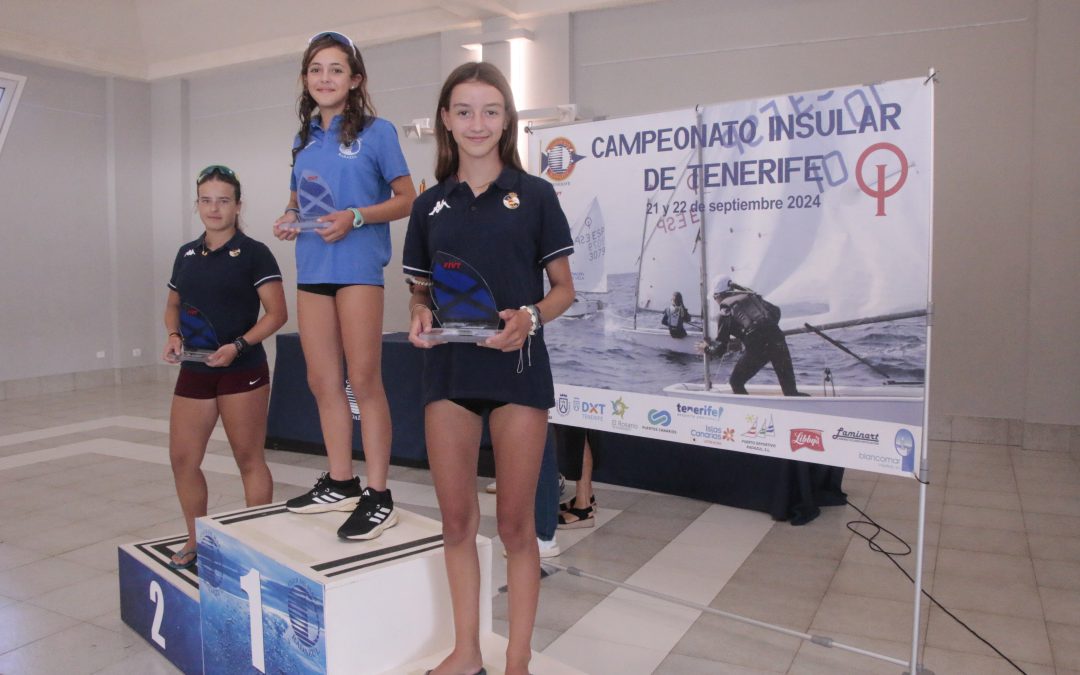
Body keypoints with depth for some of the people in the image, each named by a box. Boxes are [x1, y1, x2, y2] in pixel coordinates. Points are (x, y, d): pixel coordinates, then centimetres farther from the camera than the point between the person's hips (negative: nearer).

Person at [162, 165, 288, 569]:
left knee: (249, 460, 2)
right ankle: (196, 541, 27)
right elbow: (173, 305, 20)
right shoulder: (186, 254, 11)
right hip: (194, 372, 6)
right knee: (182, 459, 8)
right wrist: (173, 335, 0)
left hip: (242, 372, -6)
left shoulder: (253, 254, -6)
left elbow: (276, 313, -10)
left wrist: (238, 346, -21)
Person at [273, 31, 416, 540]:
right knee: (322, 381, 9)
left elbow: (407, 200, -2)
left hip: (357, 264, -6)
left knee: (364, 380, -6)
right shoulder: (304, 140, 17)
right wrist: (289, 220, 3)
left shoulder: (376, 131, -1)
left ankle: (378, 497, 1)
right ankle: (340, 483, 22)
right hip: (311, 267, 7)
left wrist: (355, 218, -16)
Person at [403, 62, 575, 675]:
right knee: (456, 521, 9)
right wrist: (420, 317, -8)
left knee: (515, 524, 4)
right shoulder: (431, 205, 10)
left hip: (517, 367, -3)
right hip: (448, 369, 4)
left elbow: (564, 288, 2)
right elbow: (421, 290, 15)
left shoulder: (534, 195, 0)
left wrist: (530, 318, -18)